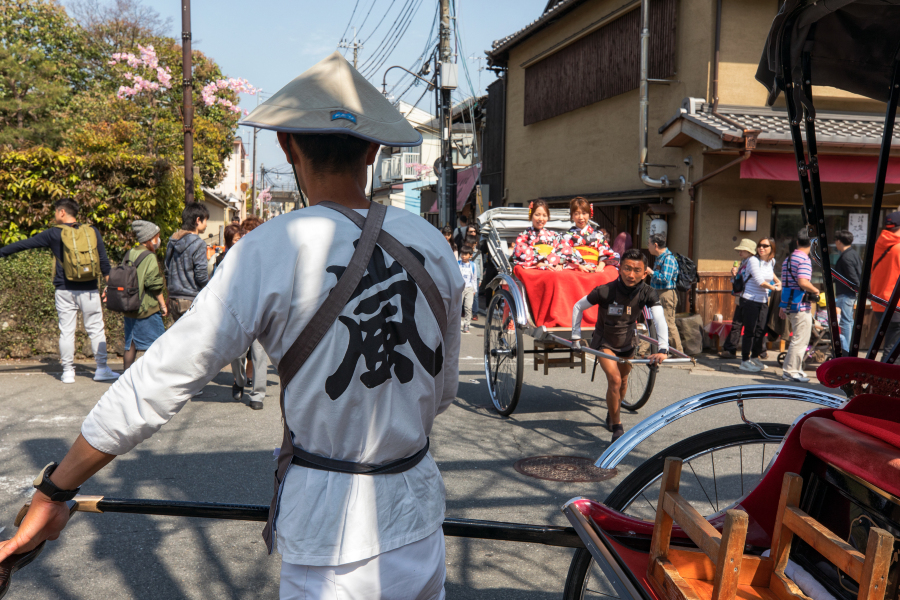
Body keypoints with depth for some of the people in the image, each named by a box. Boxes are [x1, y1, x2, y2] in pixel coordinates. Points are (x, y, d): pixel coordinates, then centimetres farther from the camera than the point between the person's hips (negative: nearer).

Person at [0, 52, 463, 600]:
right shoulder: (432, 245, -3)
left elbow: (159, 382, -13)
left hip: (330, 525, -3)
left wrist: (54, 493, -1)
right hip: (418, 512, 4)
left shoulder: (270, 252, -16)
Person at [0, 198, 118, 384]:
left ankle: (68, 372, 9)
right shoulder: (92, 231, 3)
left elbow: (24, 244, 5)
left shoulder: (54, 233, -1)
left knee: (66, 331, 6)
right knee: (96, 329, 5)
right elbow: (104, 260, 3)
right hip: (90, 290, 1)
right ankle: (102, 369, 5)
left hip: (65, 291, -1)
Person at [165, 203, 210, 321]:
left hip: (173, 299, 8)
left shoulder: (172, 242, 10)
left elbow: (167, 271, 16)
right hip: (191, 301, -8)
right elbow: (202, 276, -17)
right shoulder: (198, 244, -13)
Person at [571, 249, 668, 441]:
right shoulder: (605, 291, -28)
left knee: (622, 382, 19)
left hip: (627, 343, 4)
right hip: (604, 343, -4)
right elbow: (578, 307, -12)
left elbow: (660, 320, -32)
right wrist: (576, 336, -9)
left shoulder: (647, 293, -21)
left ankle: (611, 415, 47)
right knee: (614, 380, -19)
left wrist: (662, 349, -46)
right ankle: (616, 427, -3)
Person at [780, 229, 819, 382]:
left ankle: (791, 369, 23)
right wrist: (815, 290, -9)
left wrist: (783, 306, 24)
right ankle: (791, 371, 0)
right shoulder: (804, 260, -14)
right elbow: (803, 283, -27)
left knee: (798, 339, 19)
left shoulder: (788, 259, 15)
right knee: (800, 340, -2)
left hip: (788, 304, 9)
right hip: (800, 306, -9)